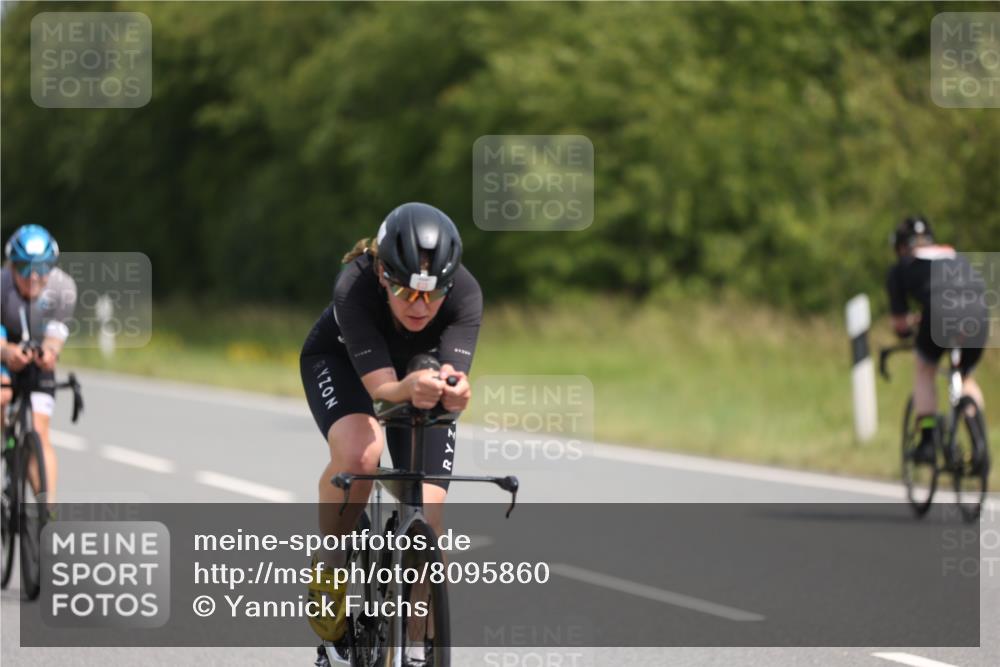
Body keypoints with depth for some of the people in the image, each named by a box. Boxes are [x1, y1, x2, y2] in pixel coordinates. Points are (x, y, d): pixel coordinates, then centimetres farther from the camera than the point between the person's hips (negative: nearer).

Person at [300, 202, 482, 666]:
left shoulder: (464, 293, -34)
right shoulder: (354, 288, -39)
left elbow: (456, 381, -43)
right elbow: (381, 387, -42)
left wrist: (453, 391, -66)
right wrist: (411, 388, -64)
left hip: (421, 371, 2)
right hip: (339, 361, -2)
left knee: (427, 519, -11)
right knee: (358, 452, -36)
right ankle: (328, 572, -12)